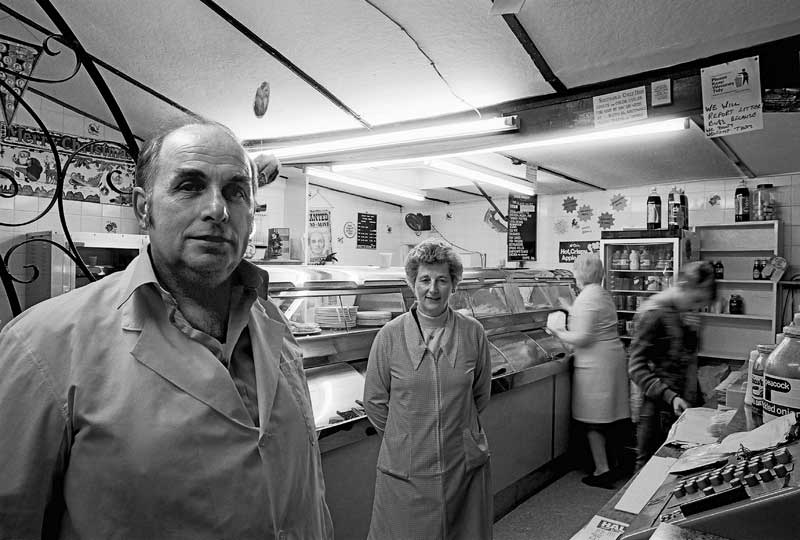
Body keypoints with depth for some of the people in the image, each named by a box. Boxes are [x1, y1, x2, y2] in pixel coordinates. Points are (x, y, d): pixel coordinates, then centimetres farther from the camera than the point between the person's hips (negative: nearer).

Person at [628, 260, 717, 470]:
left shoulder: (684, 315, 11)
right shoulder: (652, 315, -14)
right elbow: (636, 368, -17)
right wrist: (670, 397, -24)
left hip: (685, 406, 8)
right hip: (660, 409, -7)